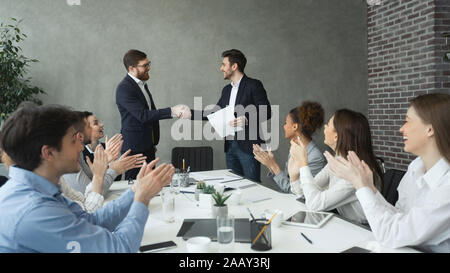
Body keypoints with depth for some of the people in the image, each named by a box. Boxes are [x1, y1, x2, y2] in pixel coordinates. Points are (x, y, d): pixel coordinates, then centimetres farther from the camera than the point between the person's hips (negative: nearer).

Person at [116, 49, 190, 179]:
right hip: (134, 148, -8)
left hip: (148, 146, 8)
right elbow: (142, 115, -26)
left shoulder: (142, 84, 13)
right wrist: (171, 111, -30)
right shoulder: (124, 88, -16)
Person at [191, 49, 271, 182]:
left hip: (248, 146, -7)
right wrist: (192, 114, 10)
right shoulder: (226, 90, 16)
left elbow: (266, 112, -11)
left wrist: (246, 119, -25)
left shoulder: (254, 85, -6)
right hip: (230, 146, 7)